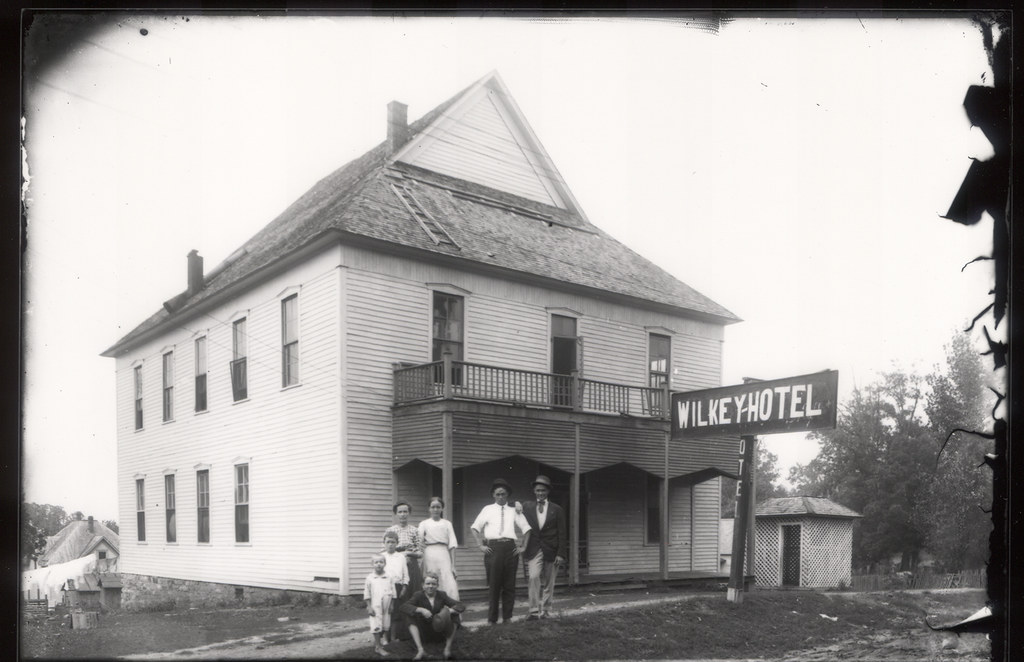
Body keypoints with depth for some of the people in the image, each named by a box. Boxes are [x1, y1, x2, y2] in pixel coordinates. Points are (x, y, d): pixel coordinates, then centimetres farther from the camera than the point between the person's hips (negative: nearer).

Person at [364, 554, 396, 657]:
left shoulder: (388, 578, 3)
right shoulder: (370, 578, -4)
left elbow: (392, 592, 9)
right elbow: (367, 593, -3)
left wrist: (391, 605, 6)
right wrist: (369, 606, -7)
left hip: (386, 607, 4)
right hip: (375, 606, -4)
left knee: (385, 626, 10)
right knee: (376, 626, -4)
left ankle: (376, 642, 30)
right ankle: (378, 647, 5)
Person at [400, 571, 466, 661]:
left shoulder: (442, 595, -1)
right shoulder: (418, 595, -5)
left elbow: (461, 606, -10)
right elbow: (404, 607, -23)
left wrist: (448, 611, -30)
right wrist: (420, 610, -36)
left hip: (440, 631, 1)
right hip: (423, 633, -1)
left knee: (454, 616, -19)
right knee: (412, 618, -23)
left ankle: (448, 648, -24)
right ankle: (420, 649, -33)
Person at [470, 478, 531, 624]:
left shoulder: (514, 511, 10)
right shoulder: (488, 509, 9)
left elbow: (526, 528, 14)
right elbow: (475, 527, 10)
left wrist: (523, 546, 5)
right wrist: (480, 545, 1)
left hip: (510, 548, 1)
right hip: (493, 548, -1)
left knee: (509, 584, 3)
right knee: (493, 584, -1)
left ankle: (507, 617, 12)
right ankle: (492, 619, 6)